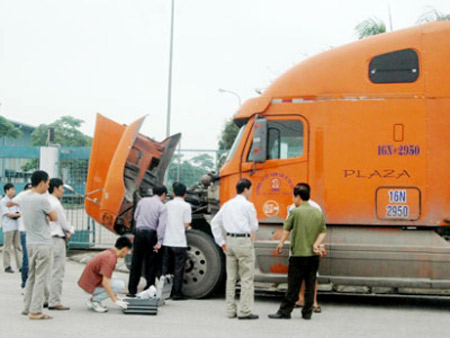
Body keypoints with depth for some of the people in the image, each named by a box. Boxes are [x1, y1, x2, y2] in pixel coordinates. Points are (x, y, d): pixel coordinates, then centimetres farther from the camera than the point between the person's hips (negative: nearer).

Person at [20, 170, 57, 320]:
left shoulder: (23, 198, 6)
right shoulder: (42, 199, -17)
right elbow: (54, 218, -8)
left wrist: (45, 216, -2)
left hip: (30, 242, 8)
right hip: (43, 244, -8)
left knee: (31, 276, 16)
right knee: (41, 278, -3)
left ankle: (27, 308, 22)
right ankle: (35, 311, -2)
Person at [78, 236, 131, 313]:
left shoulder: (108, 253, 10)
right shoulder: (110, 258, -21)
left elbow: (107, 278, 20)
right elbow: (105, 283, -26)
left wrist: (116, 298, 20)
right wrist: (115, 301, -20)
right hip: (91, 286, -10)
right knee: (120, 285, -14)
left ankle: (93, 299, 12)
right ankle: (95, 300, -7)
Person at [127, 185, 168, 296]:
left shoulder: (143, 201, 6)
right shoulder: (162, 207, -5)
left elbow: (135, 217, 12)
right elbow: (162, 225, -13)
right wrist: (159, 242, -14)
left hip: (139, 232, 3)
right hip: (151, 234, -3)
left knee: (136, 262, 6)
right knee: (150, 263, 7)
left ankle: (132, 290, 7)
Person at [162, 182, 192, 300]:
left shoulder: (167, 204, 8)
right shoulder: (186, 206, -6)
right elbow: (186, 224, -8)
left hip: (166, 241, 4)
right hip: (179, 242, -4)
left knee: (165, 267, 12)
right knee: (178, 268, 2)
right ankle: (176, 293, 2)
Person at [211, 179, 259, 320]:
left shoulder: (227, 205, 11)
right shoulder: (248, 205, -7)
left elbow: (214, 222, 14)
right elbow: (254, 227, -4)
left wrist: (221, 242, 16)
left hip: (230, 241, 7)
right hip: (244, 241, -7)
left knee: (231, 277, 12)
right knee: (246, 278, -2)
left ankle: (230, 310, 15)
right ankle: (245, 311, -3)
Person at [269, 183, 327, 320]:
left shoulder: (295, 212, -8)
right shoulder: (318, 213, 8)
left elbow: (287, 229, -1)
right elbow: (323, 232, 5)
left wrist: (281, 243, 13)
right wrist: (316, 244, -4)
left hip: (298, 254, -4)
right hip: (314, 255, 5)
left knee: (293, 285, 0)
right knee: (310, 284, 9)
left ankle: (284, 311, 5)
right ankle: (307, 312, 12)